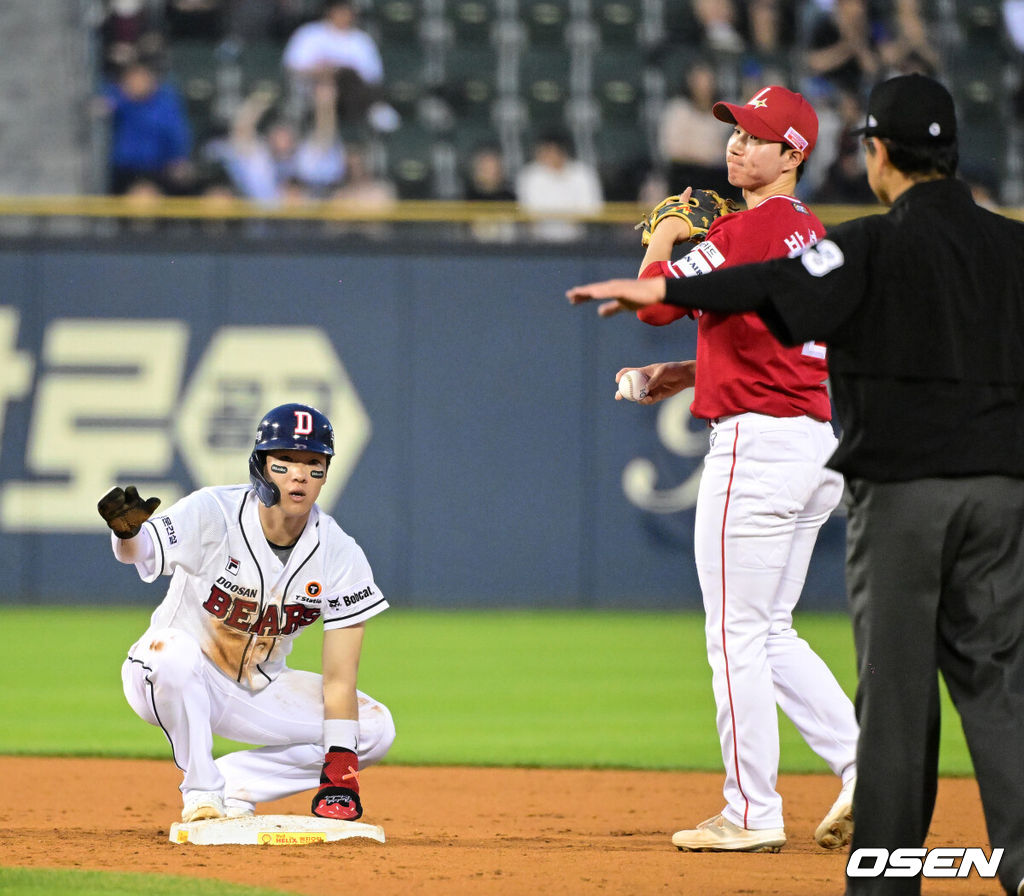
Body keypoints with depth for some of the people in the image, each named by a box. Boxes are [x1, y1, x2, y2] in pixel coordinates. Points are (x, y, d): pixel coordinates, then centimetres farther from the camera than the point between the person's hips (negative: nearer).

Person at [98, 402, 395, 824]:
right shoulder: (213, 514, -21)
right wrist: (128, 532, -65)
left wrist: (339, 769, -25)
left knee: (374, 729, -11)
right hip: (170, 679, -4)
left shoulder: (340, 555, -13)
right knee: (177, 651, -39)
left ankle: (232, 784, -1)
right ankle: (202, 794, -19)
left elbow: (339, 678, -14)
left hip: (257, 694, 4)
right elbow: (142, 551, -39)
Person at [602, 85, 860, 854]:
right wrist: (691, 374, 22)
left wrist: (664, 240, 4)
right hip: (821, 445, 10)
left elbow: (657, 301, -15)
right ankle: (864, 770, 4)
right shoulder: (813, 236, 16)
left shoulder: (749, 229, -13)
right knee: (771, 634, 15)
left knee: (737, 636, -3)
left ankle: (753, 813, 0)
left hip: (757, 440, -10)